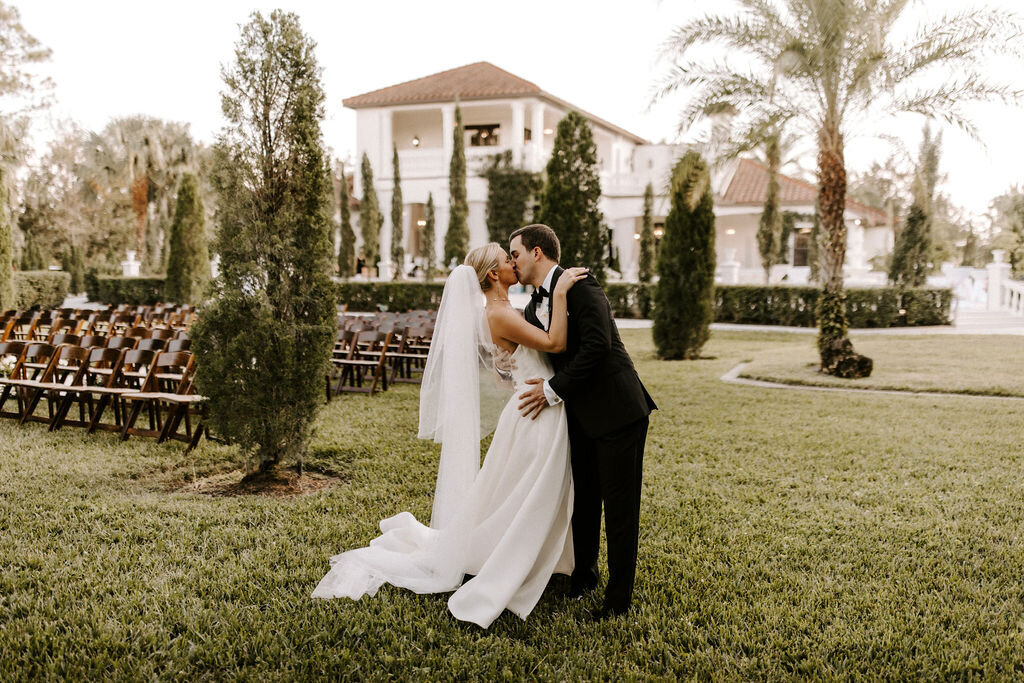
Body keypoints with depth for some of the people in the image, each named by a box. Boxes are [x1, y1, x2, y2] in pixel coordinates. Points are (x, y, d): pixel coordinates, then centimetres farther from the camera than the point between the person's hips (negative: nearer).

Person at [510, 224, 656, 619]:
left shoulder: (579, 286, -14)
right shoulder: (534, 308, 12)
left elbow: (597, 344, -24)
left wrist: (554, 389, -20)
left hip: (618, 410, -8)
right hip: (581, 417, 8)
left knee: (619, 507, 1)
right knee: (584, 501, 17)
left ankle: (619, 598, 12)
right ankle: (584, 575, 36)